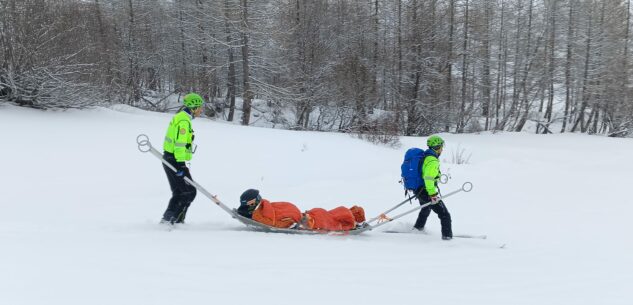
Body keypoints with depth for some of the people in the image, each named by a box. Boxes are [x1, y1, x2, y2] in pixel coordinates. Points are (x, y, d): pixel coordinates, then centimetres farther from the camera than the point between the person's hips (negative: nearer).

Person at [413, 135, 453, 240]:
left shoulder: (424, 156, 10)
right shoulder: (432, 161, -21)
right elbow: (428, 179, -29)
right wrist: (433, 195, -28)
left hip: (418, 190, 10)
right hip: (427, 192, -10)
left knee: (426, 209, 35)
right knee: (444, 214, -5)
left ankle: (418, 227, 49)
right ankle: (447, 235, -7)